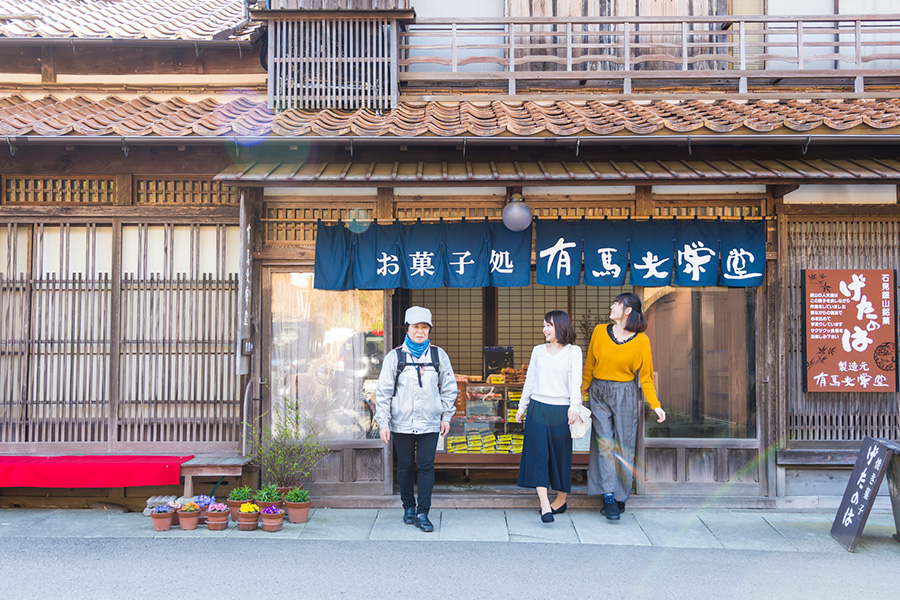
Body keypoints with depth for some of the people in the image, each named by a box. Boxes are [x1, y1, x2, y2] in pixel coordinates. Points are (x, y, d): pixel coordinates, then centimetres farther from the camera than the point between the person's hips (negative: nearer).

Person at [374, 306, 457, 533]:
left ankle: (422, 514, 3)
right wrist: (383, 423, -3)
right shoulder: (394, 357, -1)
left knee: (426, 465, -5)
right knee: (405, 466, 8)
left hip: (429, 423, 0)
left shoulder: (438, 355, 4)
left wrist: (446, 416, 9)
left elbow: (448, 387, 12)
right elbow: (383, 391, 0)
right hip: (401, 423, 0)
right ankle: (408, 507, 27)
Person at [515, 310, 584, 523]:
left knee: (561, 455, 6)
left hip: (560, 410, -2)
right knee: (538, 455, -6)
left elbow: (575, 381, -6)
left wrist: (574, 407, -19)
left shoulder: (573, 351, 3)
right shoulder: (538, 351, 11)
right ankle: (545, 506, -9)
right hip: (537, 408, 2)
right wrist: (522, 406, 16)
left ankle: (561, 499, 24)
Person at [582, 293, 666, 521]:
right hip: (599, 393, 1)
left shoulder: (641, 341, -5)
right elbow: (589, 367, 9)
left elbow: (646, 376, 0)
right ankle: (609, 497, -2)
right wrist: (581, 393, 11)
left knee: (623, 446, 4)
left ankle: (620, 498, 18)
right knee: (605, 444, -4)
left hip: (625, 395, -1)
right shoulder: (600, 332, 0)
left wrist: (655, 405, -7)